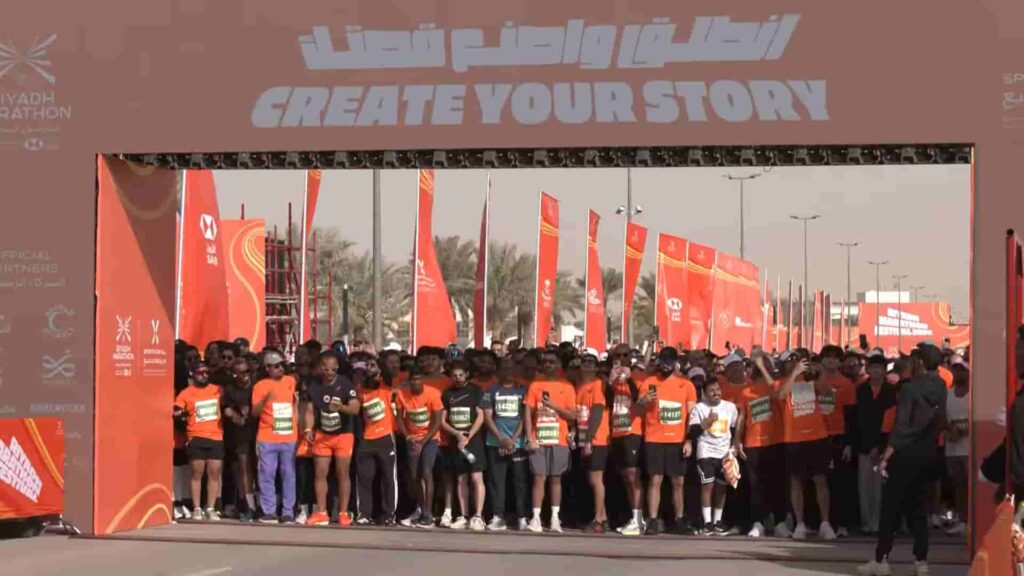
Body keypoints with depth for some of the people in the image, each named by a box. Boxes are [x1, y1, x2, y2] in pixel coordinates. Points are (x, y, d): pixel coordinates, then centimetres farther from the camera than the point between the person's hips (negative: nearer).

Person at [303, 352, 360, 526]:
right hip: (322, 434, 3)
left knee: (343, 474, -1)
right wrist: (309, 429, -10)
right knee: (320, 473, 2)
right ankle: (321, 513, 8)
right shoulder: (314, 385, 0)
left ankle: (343, 513, 5)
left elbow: (355, 408, -17)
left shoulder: (345, 384, -10)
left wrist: (341, 407, -36)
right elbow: (310, 410, 5)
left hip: (343, 434, -3)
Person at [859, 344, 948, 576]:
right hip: (928, 453, 6)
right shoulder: (941, 388, 4)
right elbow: (940, 423, 5)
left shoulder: (911, 387, -13)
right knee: (917, 506, 12)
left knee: (891, 506, 0)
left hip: (906, 452, -6)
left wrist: (886, 456, -14)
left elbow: (901, 426, -16)